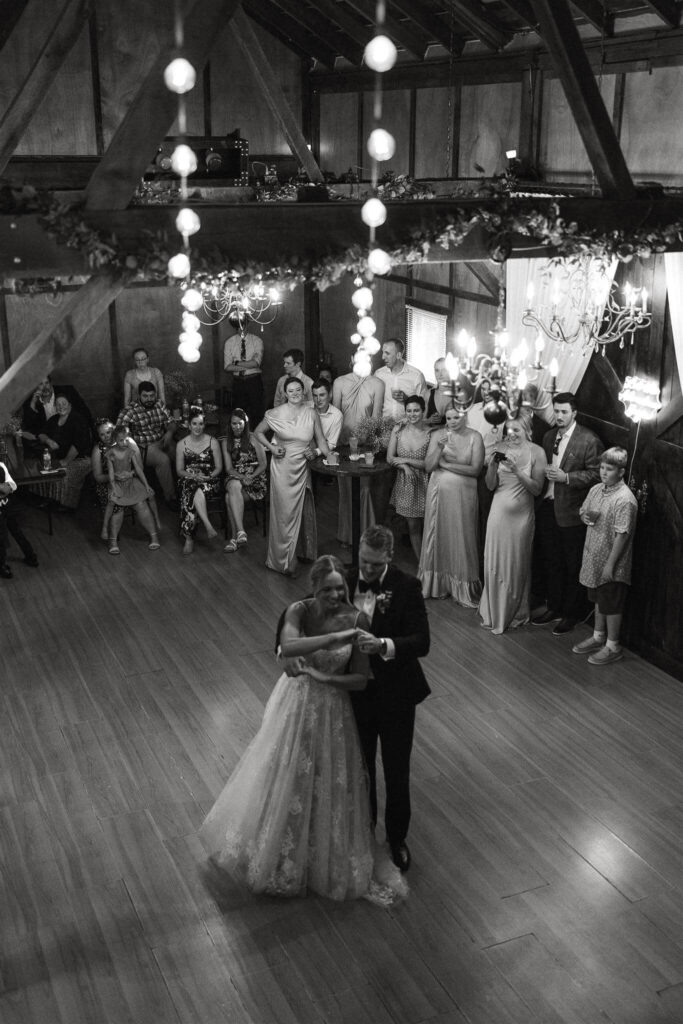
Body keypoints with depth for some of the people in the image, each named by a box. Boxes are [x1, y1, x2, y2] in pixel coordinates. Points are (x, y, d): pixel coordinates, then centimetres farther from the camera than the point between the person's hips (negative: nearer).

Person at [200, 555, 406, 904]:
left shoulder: (357, 619, -16)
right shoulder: (299, 611, -18)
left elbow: (360, 679, -13)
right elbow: (288, 646, -38)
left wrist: (321, 677, -24)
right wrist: (338, 636, -40)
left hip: (331, 711, 0)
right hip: (295, 704, 0)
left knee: (328, 788, 15)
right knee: (284, 781, 16)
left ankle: (328, 860, 42)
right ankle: (280, 855, 43)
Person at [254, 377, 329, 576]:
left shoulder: (311, 414, 0)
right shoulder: (276, 414, -5)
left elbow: (320, 440, 5)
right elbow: (258, 432, 8)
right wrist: (271, 448, -6)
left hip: (302, 468, 2)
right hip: (282, 468, -2)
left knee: (303, 510, 10)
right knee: (284, 511, 2)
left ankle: (305, 552, 27)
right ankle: (283, 561, 12)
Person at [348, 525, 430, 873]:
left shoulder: (406, 587, -15)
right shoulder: (345, 581, -7)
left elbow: (421, 642, -21)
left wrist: (384, 645, -39)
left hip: (395, 694, -2)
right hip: (355, 692, 3)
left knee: (397, 773, 11)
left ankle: (397, 839, 35)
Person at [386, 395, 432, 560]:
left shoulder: (431, 433, -11)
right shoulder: (398, 430, -1)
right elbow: (390, 458, 0)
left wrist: (406, 460, -15)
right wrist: (404, 467, -16)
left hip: (424, 484, -3)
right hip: (405, 484, 3)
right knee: (413, 527, 8)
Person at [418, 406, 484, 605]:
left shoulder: (474, 437, -5)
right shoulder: (437, 435, 2)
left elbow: (475, 469, -12)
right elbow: (428, 467, -3)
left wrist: (446, 464, -11)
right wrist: (440, 447, -18)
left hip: (463, 494, -2)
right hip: (439, 491, 3)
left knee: (461, 538, 3)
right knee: (438, 535, 9)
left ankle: (463, 588, 14)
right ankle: (436, 584, 23)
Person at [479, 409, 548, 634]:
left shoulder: (536, 452, -6)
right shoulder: (501, 449, 1)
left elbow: (537, 489, -10)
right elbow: (490, 486, 3)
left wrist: (517, 470, -21)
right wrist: (493, 465, -15)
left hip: (521, 514, -2)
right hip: (499, 512, 2)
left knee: (517, 564, 8)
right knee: (494, 562, 8)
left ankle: (515, 614, 25)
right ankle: (494, 612, 25)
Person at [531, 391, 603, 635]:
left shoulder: (589, 440, -12)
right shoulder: (549, 437, 10)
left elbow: (596, 474, -13)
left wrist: (566, 477, -21)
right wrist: (546, 474, 3)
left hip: (572, 512, -6)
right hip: (549, 506, 6)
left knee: (573, 566, 5)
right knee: (551, 562, 15)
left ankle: (571, 614, 18)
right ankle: (554, 608, 28)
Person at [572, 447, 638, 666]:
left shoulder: (624, 499, -23)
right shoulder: (595, 490, 2)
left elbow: (622, 534, -22)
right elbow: (583, 512, 16)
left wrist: (610, 564, -20)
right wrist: (586, 516, -9)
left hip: (612, 564, -8)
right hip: (594, 558, 8)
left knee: (612, 605, 6)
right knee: (599, 600, 22)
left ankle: (613, 647, 20)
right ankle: (598, 637, 38)